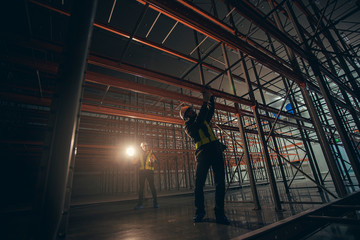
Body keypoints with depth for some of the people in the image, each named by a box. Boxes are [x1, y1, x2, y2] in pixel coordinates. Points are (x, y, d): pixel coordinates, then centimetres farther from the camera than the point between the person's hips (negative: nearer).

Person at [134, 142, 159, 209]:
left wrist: (153, 160, -26)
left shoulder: (151, 153, 4)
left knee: (152, 186, -5)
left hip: (149, 171, -3)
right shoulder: (140, 154, 14)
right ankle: (140, 204, 11)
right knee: (141, 187, 4)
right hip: (142, 171, 3)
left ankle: (155, 203, 3)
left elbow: (156, 161, -5)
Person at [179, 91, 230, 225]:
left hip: (216, 150, 5)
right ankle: (199, 211, 12)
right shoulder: (188, 126, 6)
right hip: (203, 152, -5)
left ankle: (219, 212, 6)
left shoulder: (204, 120, 26)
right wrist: (205, 102, -11)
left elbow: (211, 110, 32)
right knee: (199, 183, -6)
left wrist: (211, 97, 18)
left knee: (220, 181, -2)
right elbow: (198, 122, -12)